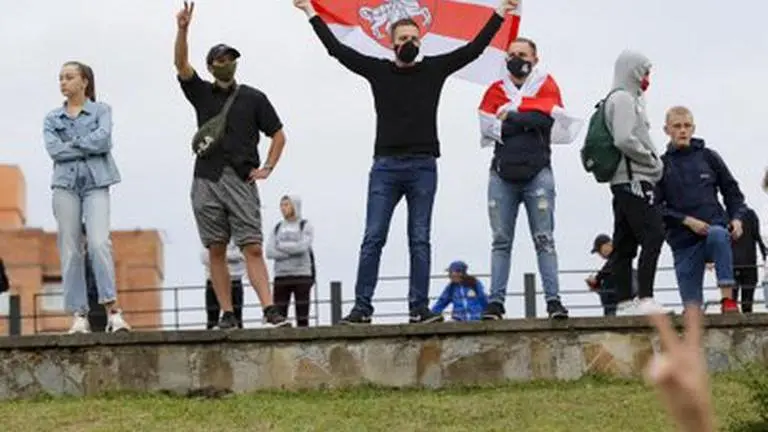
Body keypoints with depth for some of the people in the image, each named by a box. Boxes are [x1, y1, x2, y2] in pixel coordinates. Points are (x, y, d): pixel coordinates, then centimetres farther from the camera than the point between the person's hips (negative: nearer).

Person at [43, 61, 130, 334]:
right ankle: (79, 315, -3)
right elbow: (54, 150, -1)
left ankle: (113, 311, -21)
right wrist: (88, 147, -4)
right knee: (70, 250, -3)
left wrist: (71, 145, -2)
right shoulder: (52, 119, 15)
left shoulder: (101, 111, 10)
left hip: (96, 183, -3)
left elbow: (103, 139, -9)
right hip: (65, 184, 3)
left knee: (99, 243, -19)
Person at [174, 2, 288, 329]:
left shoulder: (253, 98, 11)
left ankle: (270, 310, -15)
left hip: (242, 180, -1)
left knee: (252, 247, -9)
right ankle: (227, 314, 3)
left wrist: (268, 168, 3)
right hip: (207, 181, 2)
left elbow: (278, 134, 15)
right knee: (216, 250, 0)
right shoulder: (202, 94, 13)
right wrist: (182, 29, -15)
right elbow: (181, 65, -1)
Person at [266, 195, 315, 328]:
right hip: (281, 276, 3)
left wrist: (280, 246, -4)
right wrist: (292, 252, -9)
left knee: (302, 317, -5)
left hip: (302, 275, -3)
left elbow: (302, 247, -13)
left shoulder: (306, 226, 4)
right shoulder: (277, 228, 14)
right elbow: (269, 252, 1)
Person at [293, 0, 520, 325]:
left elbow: (474, 49, 9)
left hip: (423, 167, 0)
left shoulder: (434, 69, 9)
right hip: (385, 166, 0)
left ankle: (419, 308, 1)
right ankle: (362, 308, -5)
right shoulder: (378, 71, 9)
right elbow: (337, 49, 11)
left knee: (420, 240, 2)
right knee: (373, 238, -4)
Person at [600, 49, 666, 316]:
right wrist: (652, 160, -10)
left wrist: (653, 162, 11)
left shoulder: (626, 99, 23)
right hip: (633, 178, -11)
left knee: (624, 243, 7)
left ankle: (625, 302, 7)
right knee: (653, 234, -16)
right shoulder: (624, 98, -8)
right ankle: (645, 299, -22)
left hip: (625, 182, 11)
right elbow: (624, 140, -20)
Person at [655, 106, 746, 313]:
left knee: (718, 235, -38)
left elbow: (731, 190, 15)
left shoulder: (708, 157, 8)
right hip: (684, 240, 1)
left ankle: (728, 299, -37)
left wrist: (737, 218, -2)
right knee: (692, 305, -5)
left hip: (715, 228, -1)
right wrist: (687, 220, -13)